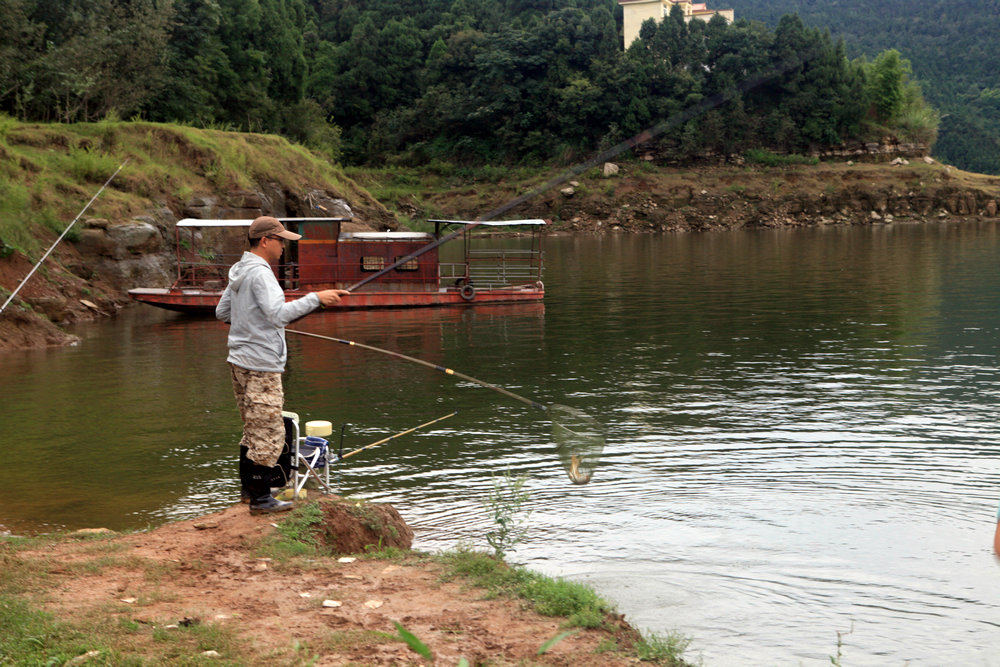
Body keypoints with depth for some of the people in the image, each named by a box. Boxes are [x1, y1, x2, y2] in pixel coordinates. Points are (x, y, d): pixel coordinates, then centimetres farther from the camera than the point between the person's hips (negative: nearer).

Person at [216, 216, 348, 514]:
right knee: (269, 432, -5)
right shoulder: (260, 273, -17)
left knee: (254, 428, 19)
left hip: (241, 361, 10)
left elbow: (222, 312, 23)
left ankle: (248, 487, 27)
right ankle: (260, 498, -1)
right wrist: (316, 298, -28)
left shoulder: (239, 271, 13)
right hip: (261, 366, -10)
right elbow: (279, 314, -30)